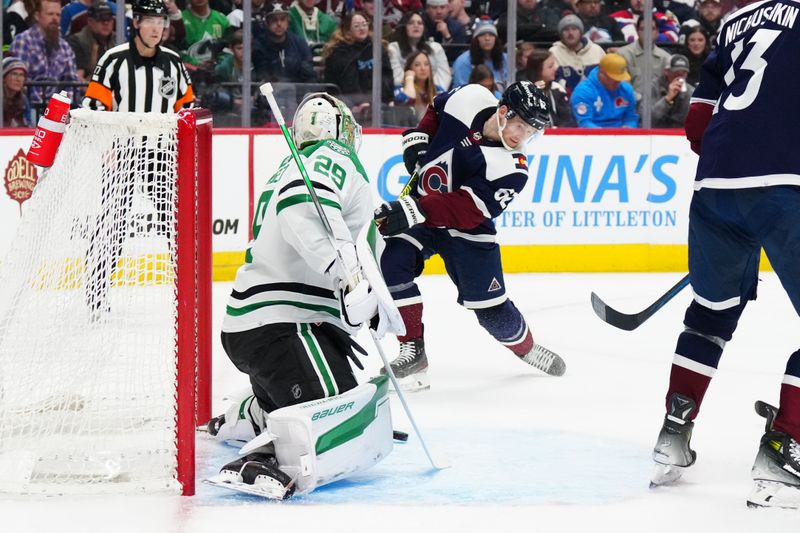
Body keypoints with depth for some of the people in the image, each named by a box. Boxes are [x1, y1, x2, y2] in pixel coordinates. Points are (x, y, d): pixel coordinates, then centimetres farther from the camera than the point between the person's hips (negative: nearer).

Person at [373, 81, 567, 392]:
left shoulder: (512, 169, -24)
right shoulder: (469, 100, -14)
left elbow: (464, 209, -31)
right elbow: (435, 111, 12)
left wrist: (413, 212, -41)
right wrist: (417, 140, -2)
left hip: (466, 228, -2)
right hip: (417, 206, 3)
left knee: (491, 306, 1)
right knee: (392, 264, -23)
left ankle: (525, 347, 34)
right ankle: (413, 352, -12)